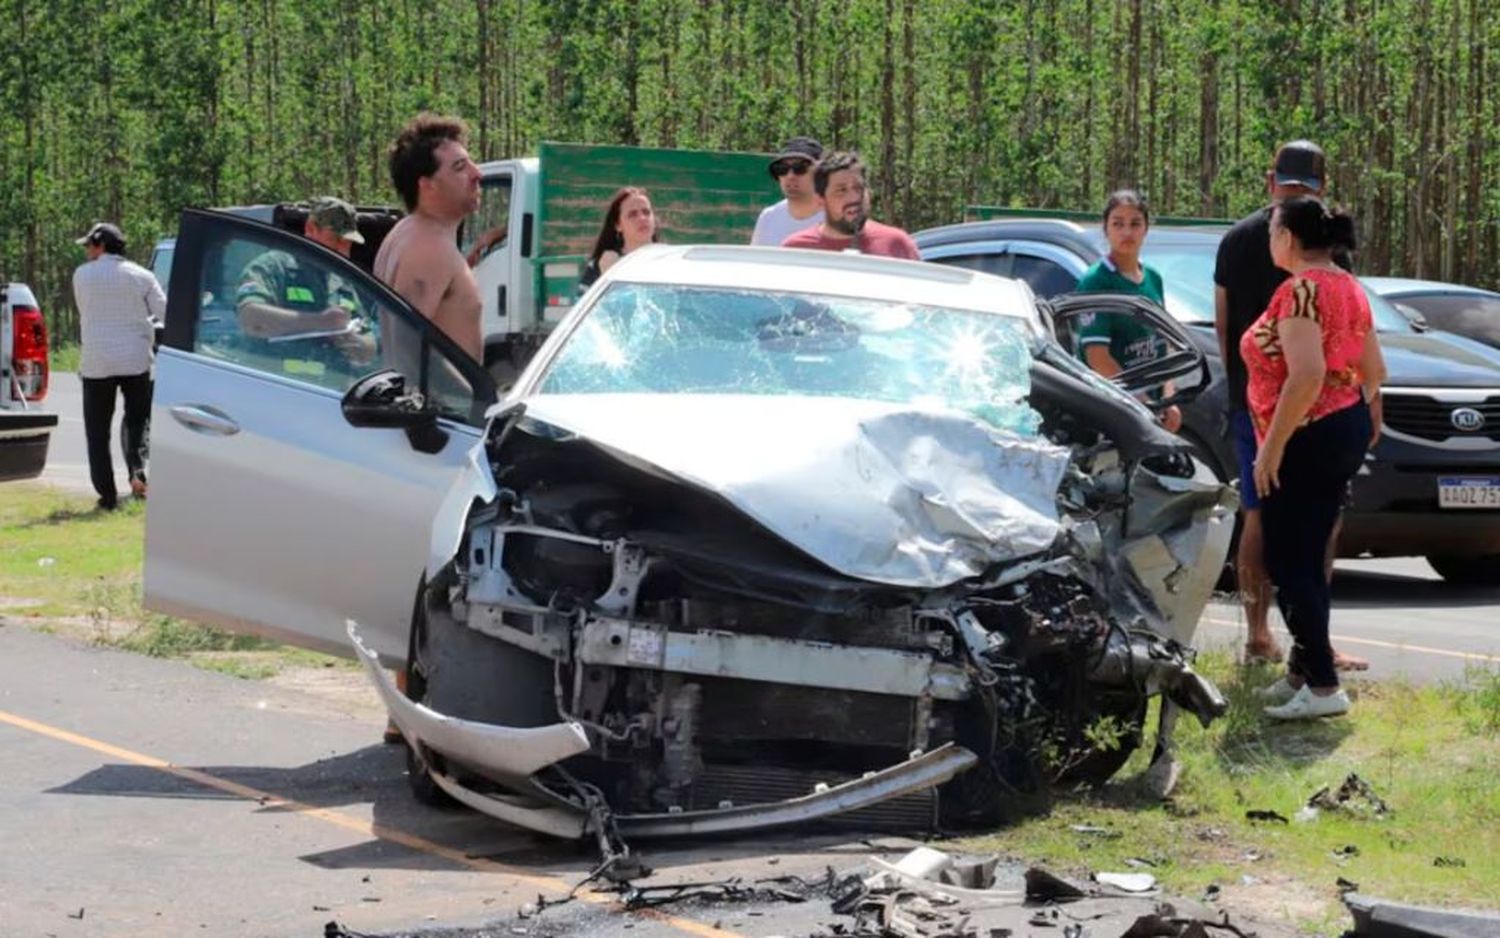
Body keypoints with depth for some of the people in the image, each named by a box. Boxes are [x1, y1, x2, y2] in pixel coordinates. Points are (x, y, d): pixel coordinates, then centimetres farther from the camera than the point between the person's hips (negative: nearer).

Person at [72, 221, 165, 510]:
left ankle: (107, 494, 3)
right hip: (136, 359, 1)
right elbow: (164, 313, -2)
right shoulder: (141, 276, 1)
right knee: (137, 421, 13)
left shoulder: (83, 275, -1)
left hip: (97, 363, -1)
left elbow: (84, 314, 8)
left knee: (98, 431, 6)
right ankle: (139, 468, -13)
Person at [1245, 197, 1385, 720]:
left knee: (1289, 565, -5)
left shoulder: (1301, 290, -17)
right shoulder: (1349, 288, 12)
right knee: (1307, 562, 17)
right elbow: (1374, 370, 16)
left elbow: (1307, 373, -27)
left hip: (1307, 440, -10)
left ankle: (1323, 687, -8)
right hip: (1347, 431, 10)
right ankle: (1303, 672, 23)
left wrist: (1272, 444, -23)